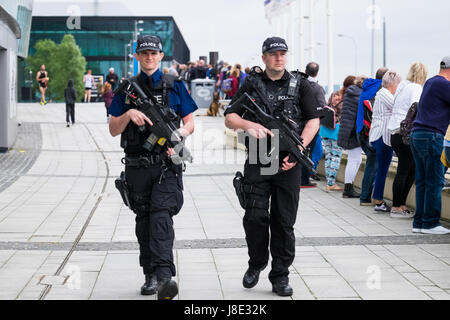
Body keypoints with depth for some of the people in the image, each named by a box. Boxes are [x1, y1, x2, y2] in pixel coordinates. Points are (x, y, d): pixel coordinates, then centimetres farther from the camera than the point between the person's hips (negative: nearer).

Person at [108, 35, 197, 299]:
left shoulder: (174, 86, 7)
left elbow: (190, 123, 8)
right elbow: (113, 130, 8)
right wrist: (129, 114, -12)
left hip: (167, 163, -3)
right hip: (137, 166, 3)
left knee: (161, 214, -19)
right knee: (144, 220, 9)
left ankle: (164, 275, -29)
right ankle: (151, 276, 18)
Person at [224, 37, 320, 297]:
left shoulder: (300, 85, 7)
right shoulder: (251, 85, 8)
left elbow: (313, 121, 3)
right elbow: (229, 118, 6)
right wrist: (249, 125, -15)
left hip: (288, 164, 0)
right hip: (257, 162, 0)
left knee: (284, 221, 2)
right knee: (255, 217, -6)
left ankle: (281, 275, 12)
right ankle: (256, 264, 18)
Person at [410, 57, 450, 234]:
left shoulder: (430, 82, 18)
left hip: (416, 134, 9)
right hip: (430, 136, -9)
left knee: (422, 181, 11)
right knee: (435, 181, -4)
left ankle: (419, 223, 12)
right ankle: (430, 223, -1)